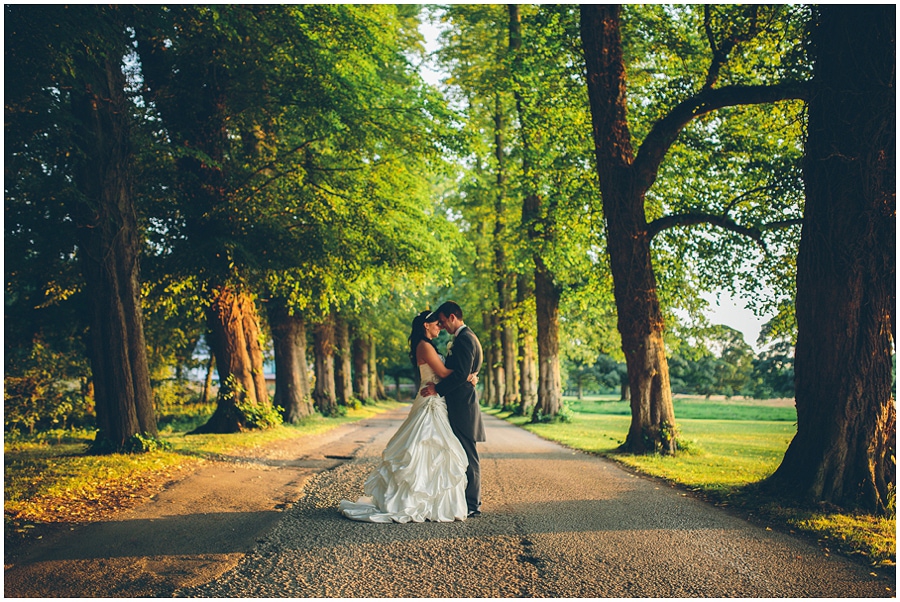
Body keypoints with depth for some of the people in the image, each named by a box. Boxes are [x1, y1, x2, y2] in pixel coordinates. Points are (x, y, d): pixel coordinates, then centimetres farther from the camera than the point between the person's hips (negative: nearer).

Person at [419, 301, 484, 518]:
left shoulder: (464, 339, -15)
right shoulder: (465, 337, 18)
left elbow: (461, 374, -23)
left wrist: (437, 388, -17)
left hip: (462, 405, -11)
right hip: (460, 404, 11)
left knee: (467, 456, -4)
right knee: (464, 456, 14)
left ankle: (472, 505, 3)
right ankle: (471, 499, 21)